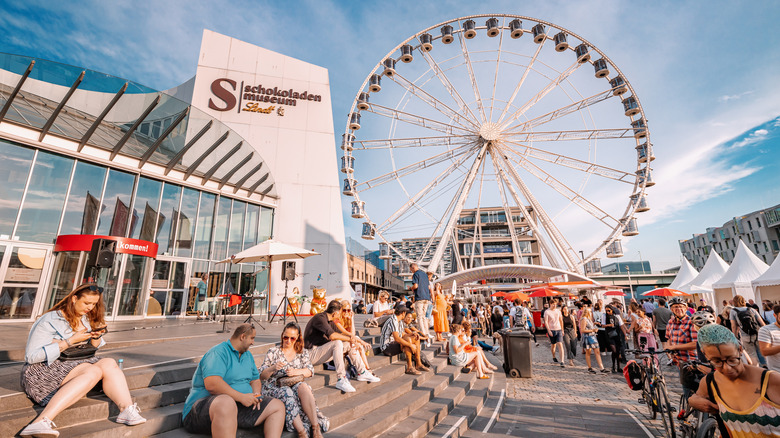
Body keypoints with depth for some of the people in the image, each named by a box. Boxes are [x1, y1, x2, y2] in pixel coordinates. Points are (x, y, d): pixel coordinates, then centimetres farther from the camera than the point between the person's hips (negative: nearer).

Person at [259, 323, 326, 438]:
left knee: (304, 387, -34)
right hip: (273, 386, -1)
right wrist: (273, 368, -18)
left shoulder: (303, 352, 15)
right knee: (287, 393, -37)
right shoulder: (273, 351, 8)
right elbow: (261, 376, 3)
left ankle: (316, 428, -39)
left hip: (294, 384, 2)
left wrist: (296, 372, -18)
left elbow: (310, 371, 2)